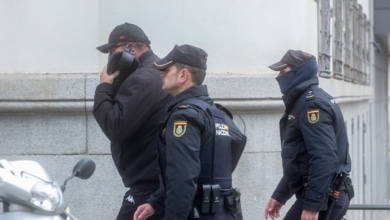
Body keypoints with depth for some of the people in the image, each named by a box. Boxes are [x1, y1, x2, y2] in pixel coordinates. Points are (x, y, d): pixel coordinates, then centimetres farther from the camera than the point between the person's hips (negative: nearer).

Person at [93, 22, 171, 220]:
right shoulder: (155, 73, 18)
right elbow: (127, 121, 20)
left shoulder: (144, 79, -17)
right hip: (161, 183, 11)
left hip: (149, 186, -11)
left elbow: (116, 127, -22)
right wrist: (114, 86, 4)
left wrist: (104, 87, -11)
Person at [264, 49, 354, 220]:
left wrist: (313, 204, -27)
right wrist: (279, 196, 26)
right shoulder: (302, 102, 19)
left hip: (322, 198, -10)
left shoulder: (312, 103, -14)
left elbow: (324, 158, -24)